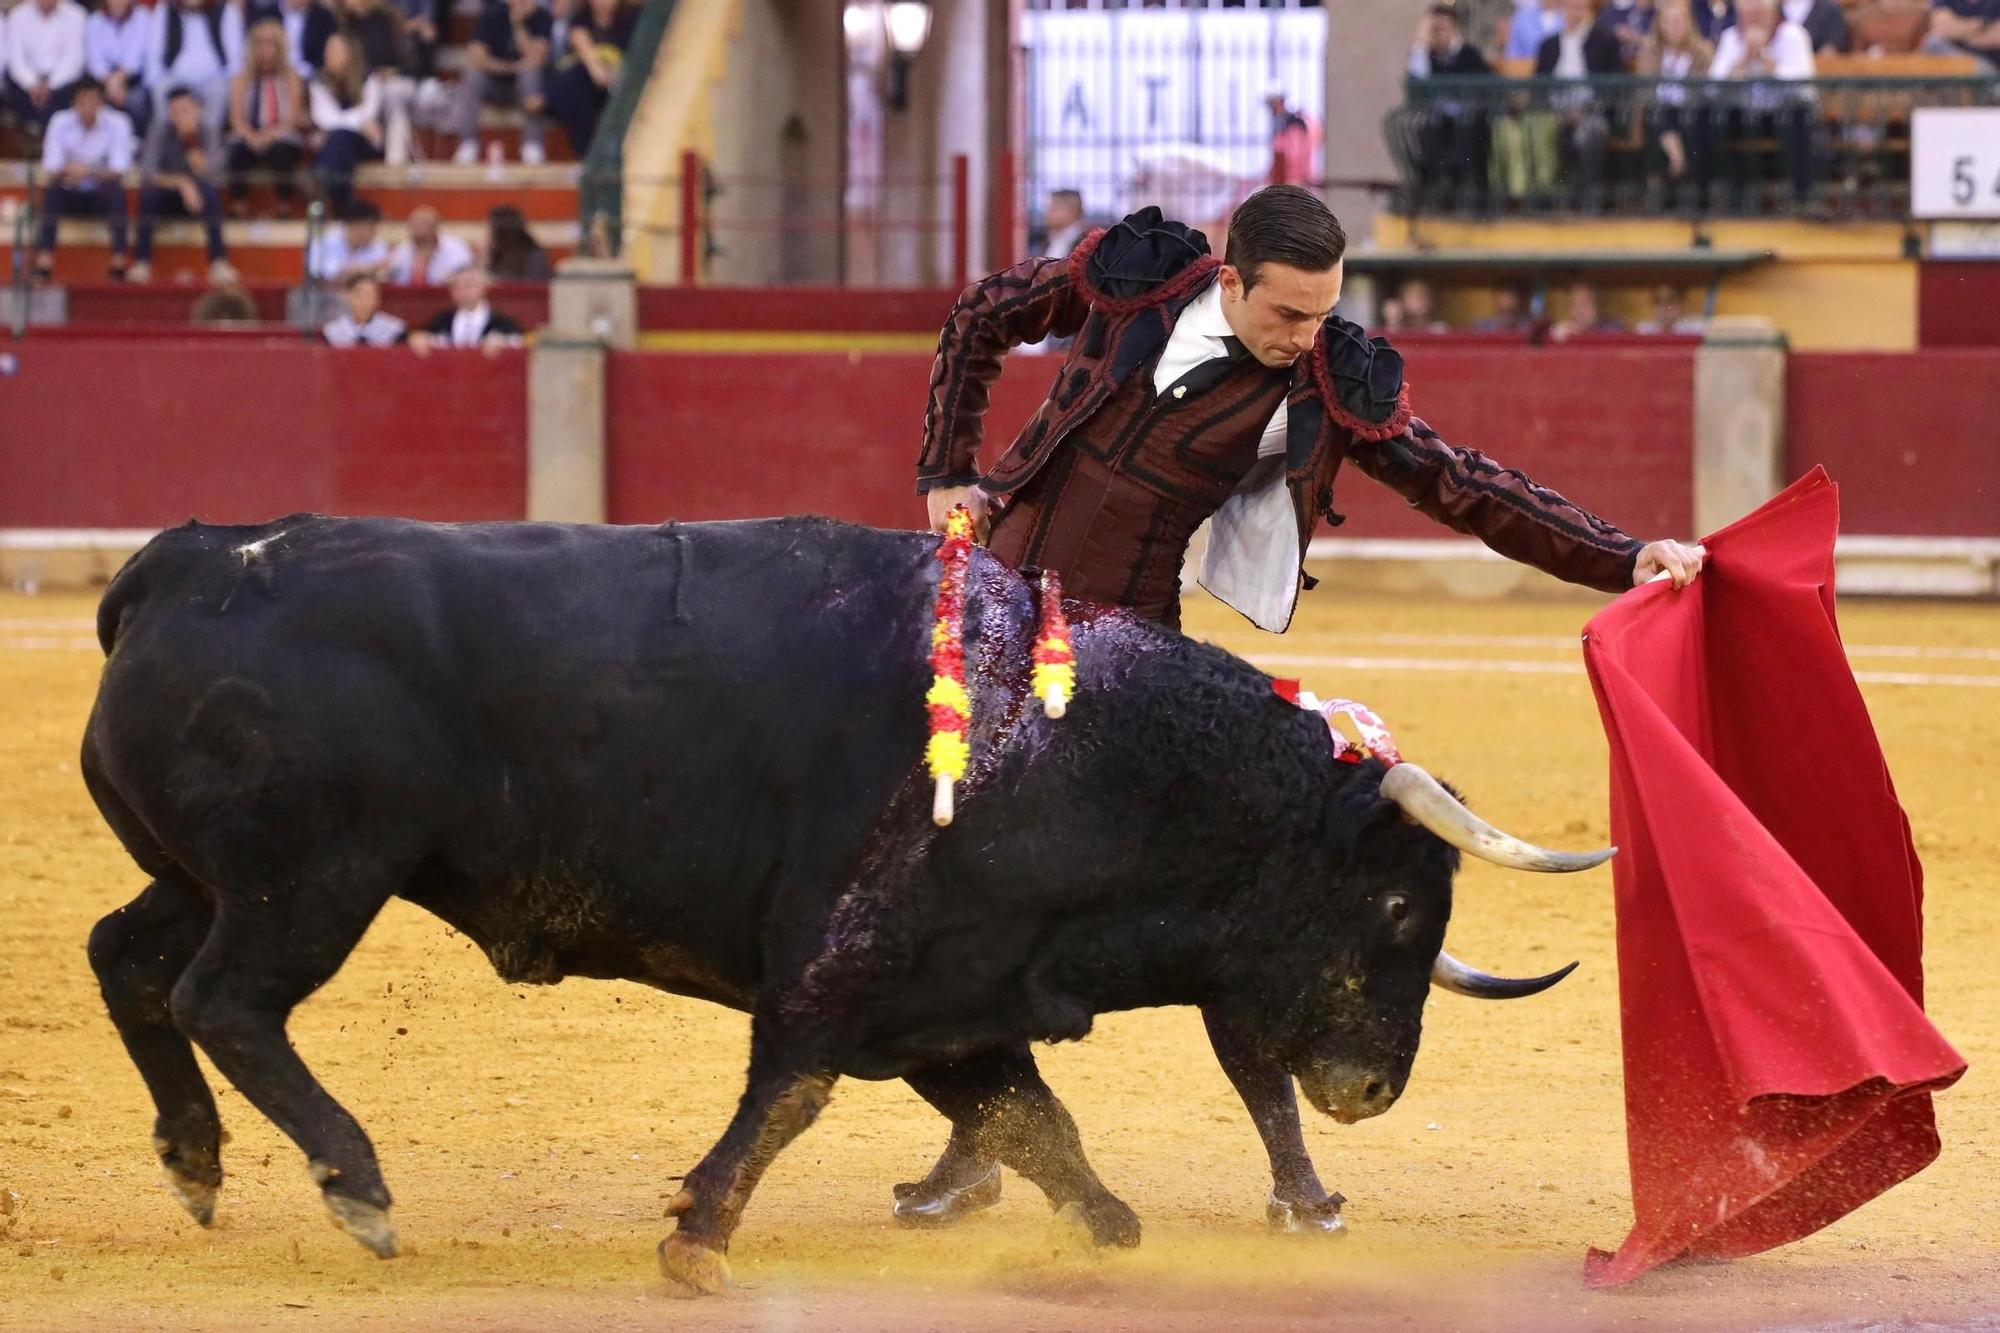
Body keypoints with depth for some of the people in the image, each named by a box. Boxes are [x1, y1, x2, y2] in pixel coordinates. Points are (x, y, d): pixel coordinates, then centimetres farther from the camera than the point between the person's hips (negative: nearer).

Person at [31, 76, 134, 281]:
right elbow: (51, 170, -13)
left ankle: (118, 262, -33)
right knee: (51, 190, -31)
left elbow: (119, 171, -19)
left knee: (115, 190, -34)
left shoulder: (117, 123, -13)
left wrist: (89, 172, -38)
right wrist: (65, 172, -38)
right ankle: (44, 262, -35)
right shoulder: (60, 122, -10)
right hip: (69, 194, 1)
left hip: (102, 192, -1)